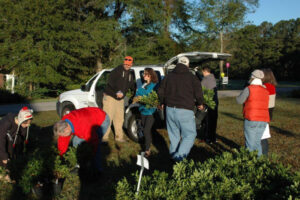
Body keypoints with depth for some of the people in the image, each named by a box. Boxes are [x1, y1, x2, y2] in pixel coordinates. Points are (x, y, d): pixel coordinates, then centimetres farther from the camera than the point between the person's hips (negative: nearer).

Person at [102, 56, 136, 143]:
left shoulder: (130, 75, 14)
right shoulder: (118, 70, -11)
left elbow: (132, 86, 22)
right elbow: (110, 81, -23)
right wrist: (116, 92, -34)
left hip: (120, 99, 8)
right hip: (110, 97, -7)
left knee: (119, 118, 13)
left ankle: (119, 136, 25)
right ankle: (104, 137, 1)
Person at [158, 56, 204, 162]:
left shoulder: (169, 76, 11)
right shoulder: (192, 77, -1)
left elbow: (160, 92, 11)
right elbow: (198, 93, -5)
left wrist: (163, 103, 28)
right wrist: (200, 104, 15)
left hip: (170, 109, 5)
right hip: (185, 111, -4)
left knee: (174, 135, 16)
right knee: (190, 135, 3)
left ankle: (173, 155, 23)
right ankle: (180, 155, -12)